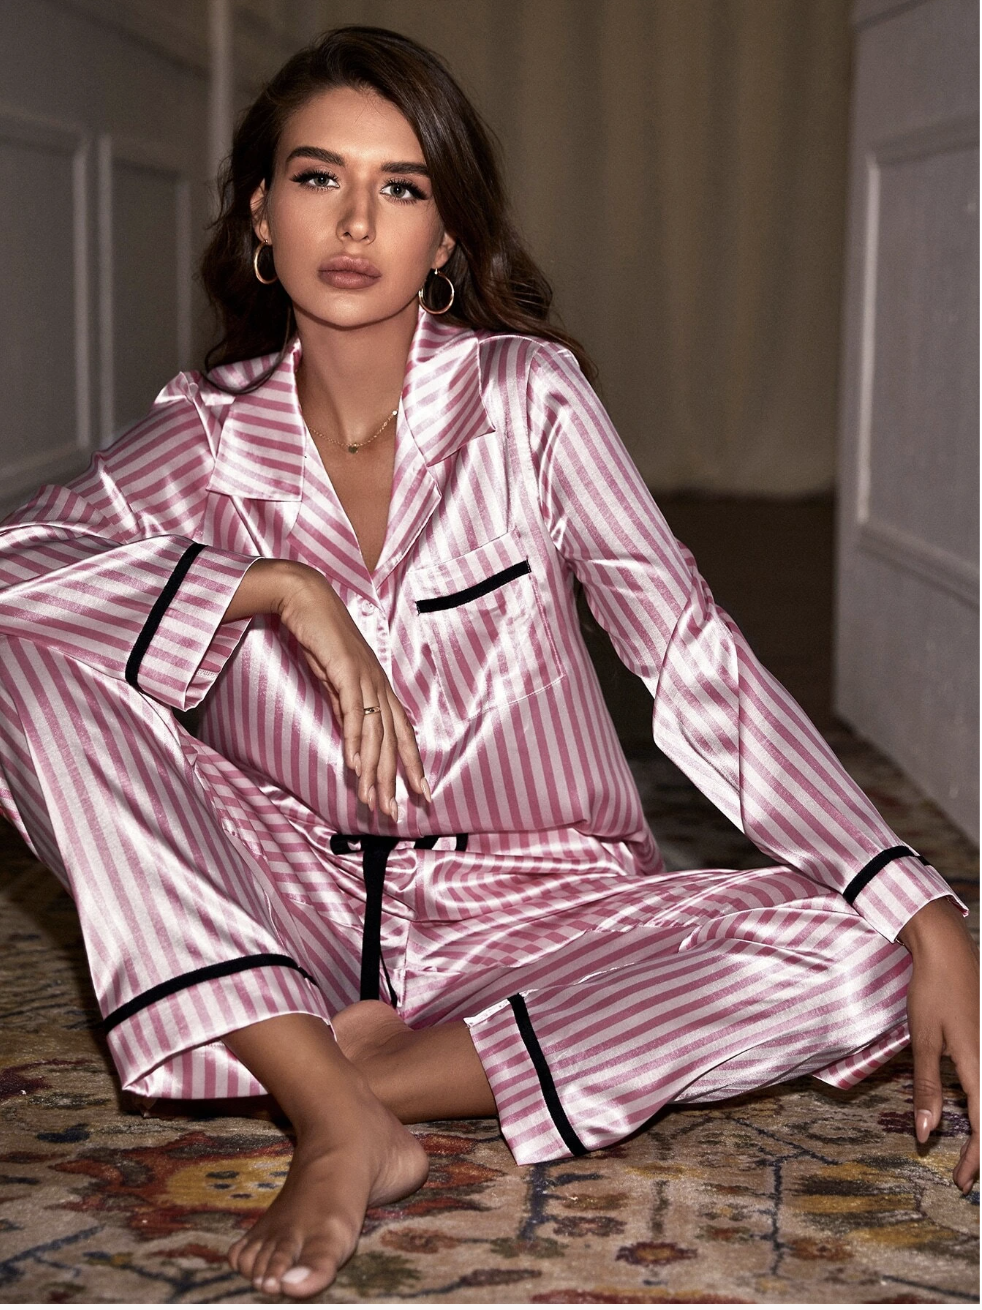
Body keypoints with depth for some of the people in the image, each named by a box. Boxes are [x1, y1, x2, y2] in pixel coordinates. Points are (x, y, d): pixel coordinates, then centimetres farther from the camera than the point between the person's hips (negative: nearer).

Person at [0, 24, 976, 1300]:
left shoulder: (527, 397, -6)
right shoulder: (210, 431, -1)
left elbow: (695, 657, -12)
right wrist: (279, 588, -28)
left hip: (529, 902, -1)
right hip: (286, 898, 1)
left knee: (863, 960, -24)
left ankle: (367, 1073, -20)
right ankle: (342, 1124, -26)